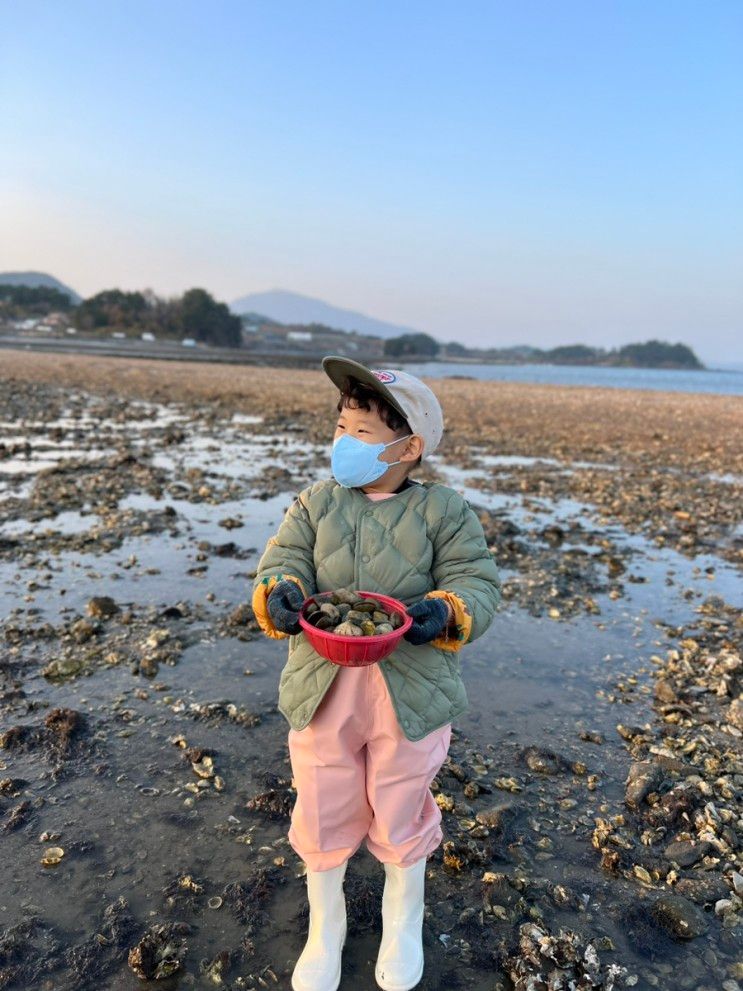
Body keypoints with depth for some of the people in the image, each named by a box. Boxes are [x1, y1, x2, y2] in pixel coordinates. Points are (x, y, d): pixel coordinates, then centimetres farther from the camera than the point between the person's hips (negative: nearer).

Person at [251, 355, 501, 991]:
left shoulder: (444, 511, -7)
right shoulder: (316, 502, 1)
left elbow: (477, 585, -10)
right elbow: (284, 562, -5)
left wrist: (444, 613, -30)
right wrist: (280, 594, -28)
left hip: (412, 693, -2)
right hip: (322, 689, 2)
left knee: (401, 817, 19)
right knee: (323, 816, 18)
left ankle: (403, 922, 51)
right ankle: (324, 929, 48)